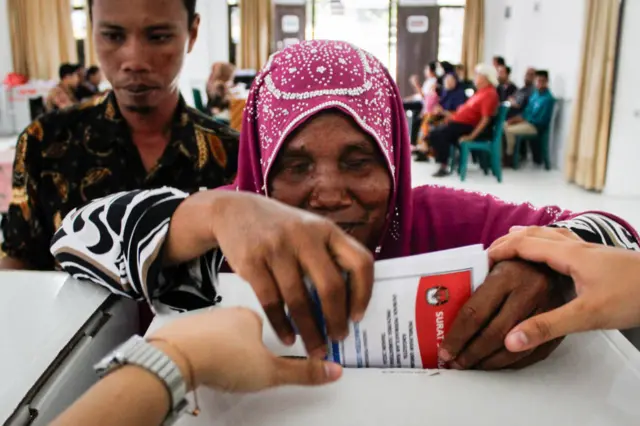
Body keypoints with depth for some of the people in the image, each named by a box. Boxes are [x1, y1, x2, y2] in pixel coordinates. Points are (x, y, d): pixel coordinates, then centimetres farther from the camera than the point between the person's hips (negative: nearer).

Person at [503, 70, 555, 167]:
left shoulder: (548, 98, -22)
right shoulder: (535, 93, 7)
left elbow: (541, 120, -21)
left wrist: (523, 119, -12)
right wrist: (518, 117, -1)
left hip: (536, 126, -10)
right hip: (527, 121, 10)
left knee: (509, 130, -22)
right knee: (505, 125, 4)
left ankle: (509, 157, -5)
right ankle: (505, 153, 6)